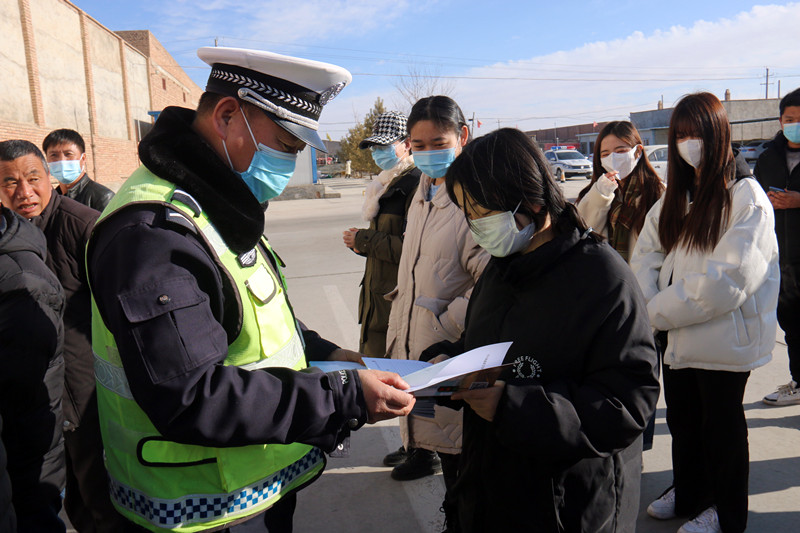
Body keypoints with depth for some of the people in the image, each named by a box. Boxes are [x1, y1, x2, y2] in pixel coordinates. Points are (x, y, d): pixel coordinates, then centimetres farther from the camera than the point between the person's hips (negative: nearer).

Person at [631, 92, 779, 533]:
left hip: (723, 337, -6)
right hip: (679, 335, 7)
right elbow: (646, 254, 7)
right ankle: (687, 492, 43)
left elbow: (729, 280, -22)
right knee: (682, 418, 20)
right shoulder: (676, 197, 10)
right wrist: (652, 304, -11)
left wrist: (659, 312, -17)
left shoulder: (745, 198, -14)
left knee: (721, 423, 11)